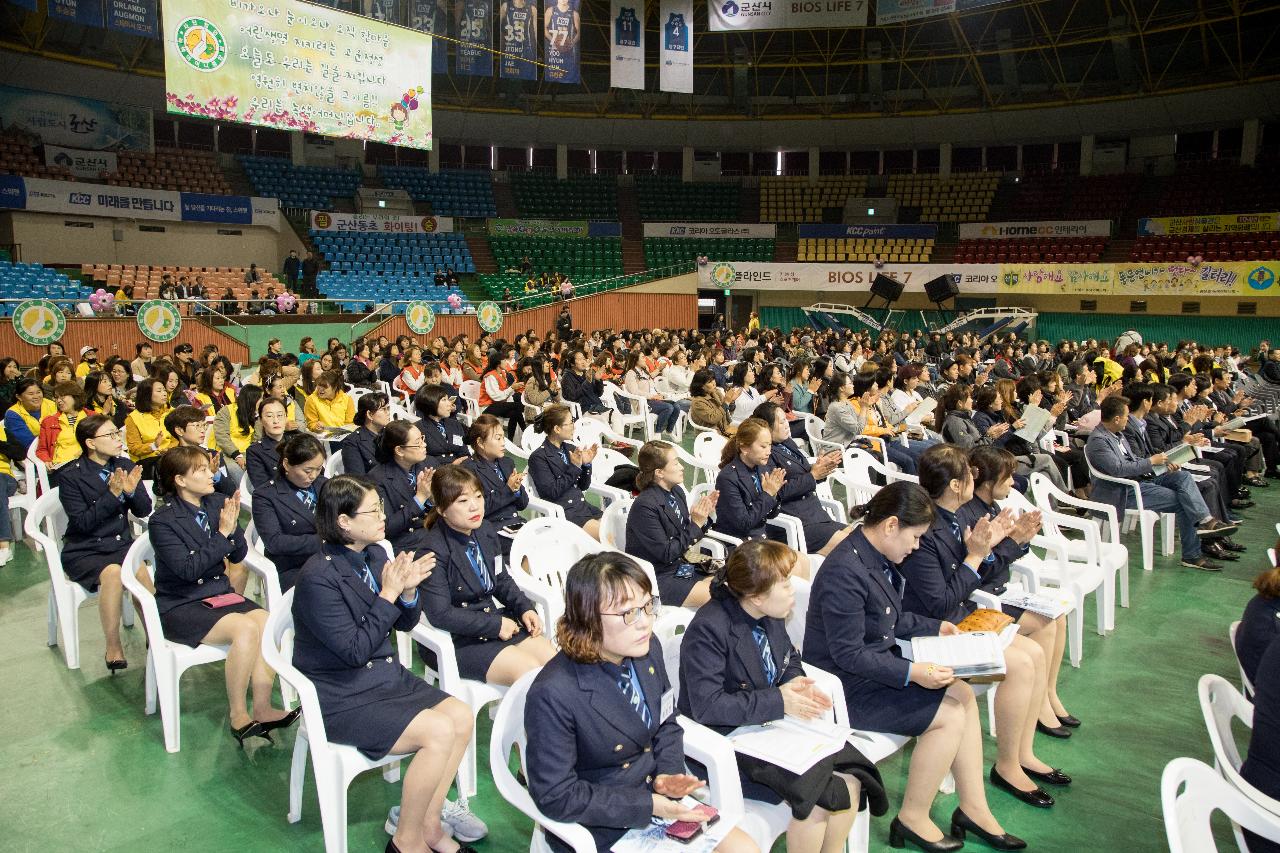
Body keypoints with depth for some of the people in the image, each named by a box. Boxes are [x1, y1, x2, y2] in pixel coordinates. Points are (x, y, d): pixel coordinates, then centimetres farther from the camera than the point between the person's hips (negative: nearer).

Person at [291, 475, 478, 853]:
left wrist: (408, 590, -13)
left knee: (461, 717, -10)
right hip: (343, 698, -8)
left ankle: (428, 821, 7)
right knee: (439, 731, -21)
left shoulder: (375, 555, 1)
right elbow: (355, 651, -22)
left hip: (387, 676, 8)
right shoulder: (318, 577, -20)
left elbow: (405, 623, 8)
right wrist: (388, 594, -24)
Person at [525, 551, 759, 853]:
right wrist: (646, 805, -21)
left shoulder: (647, 648, -8)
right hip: (601, 827, -6)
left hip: (658, 797, 6)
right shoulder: (552, 695, -29)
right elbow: (556, 796, -22)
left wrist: (668, 774, -10)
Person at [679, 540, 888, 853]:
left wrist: (796, 683, -5)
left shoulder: (771, 615, 0)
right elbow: (706, 706, -26)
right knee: (816, 798, -21)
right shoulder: (708, 629, -24)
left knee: (850, 781, -8)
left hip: (774, 722, 8)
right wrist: (777, 701, -23)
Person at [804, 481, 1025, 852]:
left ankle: (974, 808, 17)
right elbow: (849, 654, -25)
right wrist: (911, 673, -26)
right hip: (847, 686, -10)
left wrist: (934, 626, 16)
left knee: (963, 694, 7)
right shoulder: (845, 571, -28)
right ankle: (912, 820, 7)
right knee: (950, 715, -10)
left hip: (877, 665, 10)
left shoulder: (878, 558, 2)